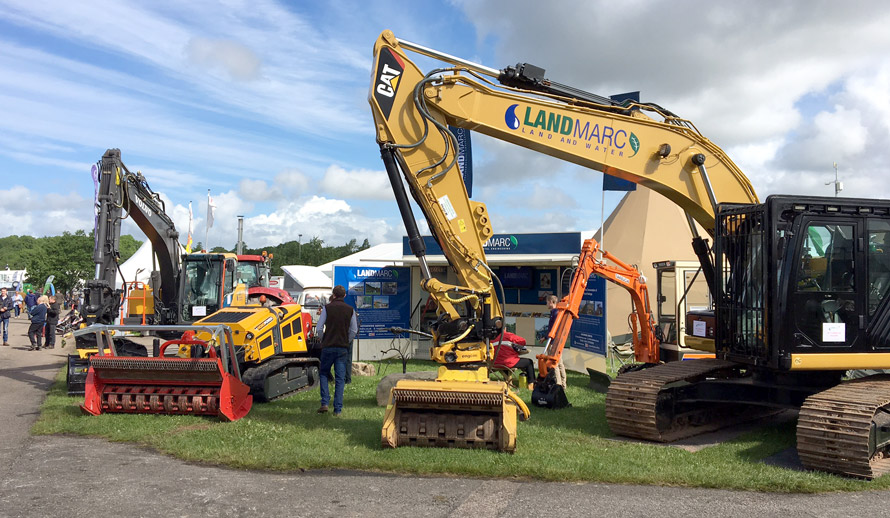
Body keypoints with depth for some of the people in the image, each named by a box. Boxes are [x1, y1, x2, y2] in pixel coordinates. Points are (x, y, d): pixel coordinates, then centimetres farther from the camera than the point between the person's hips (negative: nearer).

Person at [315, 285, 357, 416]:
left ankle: (325, 403, 1)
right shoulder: (350, 310, 4)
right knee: (340, 378, 4)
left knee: (323, 374, 14)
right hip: (343, 348, 2)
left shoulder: (327, 308, -3)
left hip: (328, 347, -1)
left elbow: (319, 329, -4)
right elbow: (354, 330, 5)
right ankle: (338, 409, 3)